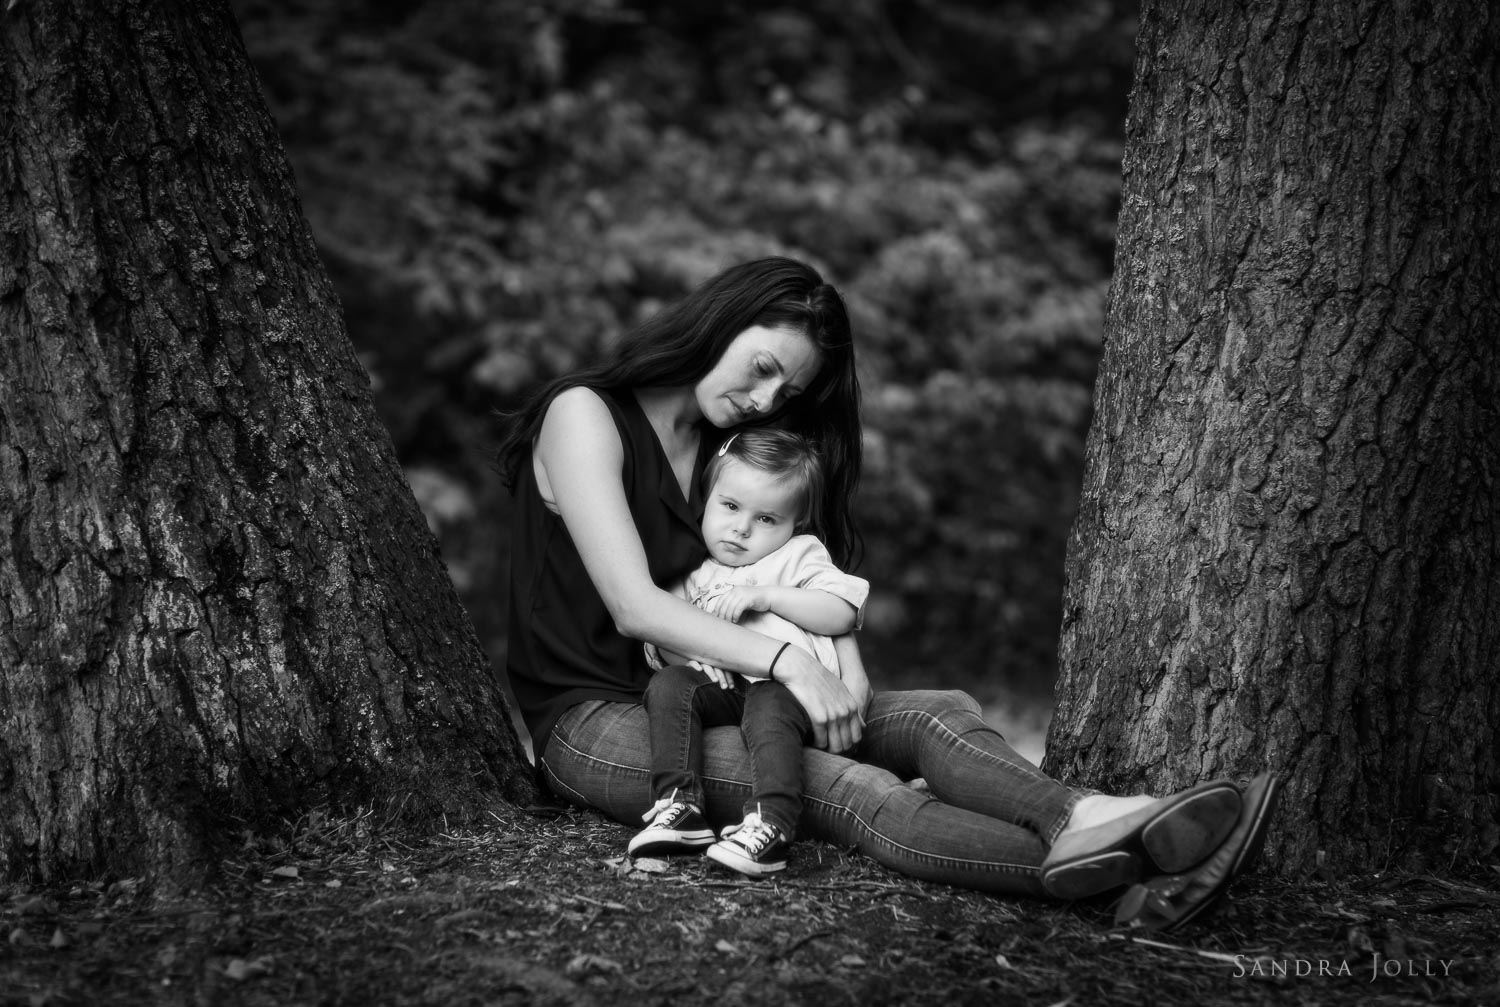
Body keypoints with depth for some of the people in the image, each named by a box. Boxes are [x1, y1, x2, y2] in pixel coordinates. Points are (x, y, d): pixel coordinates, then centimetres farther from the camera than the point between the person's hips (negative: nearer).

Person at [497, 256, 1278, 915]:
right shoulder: (585, 415, -6)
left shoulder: (734, 444, 18)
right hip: (593, 721, -7)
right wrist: (787, 660, -25)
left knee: (935, 712, -19)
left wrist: (846, 666, -10)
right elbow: (633, 606, -18)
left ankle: (1081, 822, -47)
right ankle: (1086, 866, -51)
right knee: (853, 791, -31)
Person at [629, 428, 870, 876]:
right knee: (667, 685, -25)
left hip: (782, 687, -3)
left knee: (769, 709, -36)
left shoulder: (800, 556, 16)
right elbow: (662, 649, 17)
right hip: (717, 690, 3)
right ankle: (678, 807, -31)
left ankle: (770, 826, -48)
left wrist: (768, 596, -9)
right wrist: (677, 649, -9)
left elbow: (842, 614, -1)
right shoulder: (691, 574, 23)